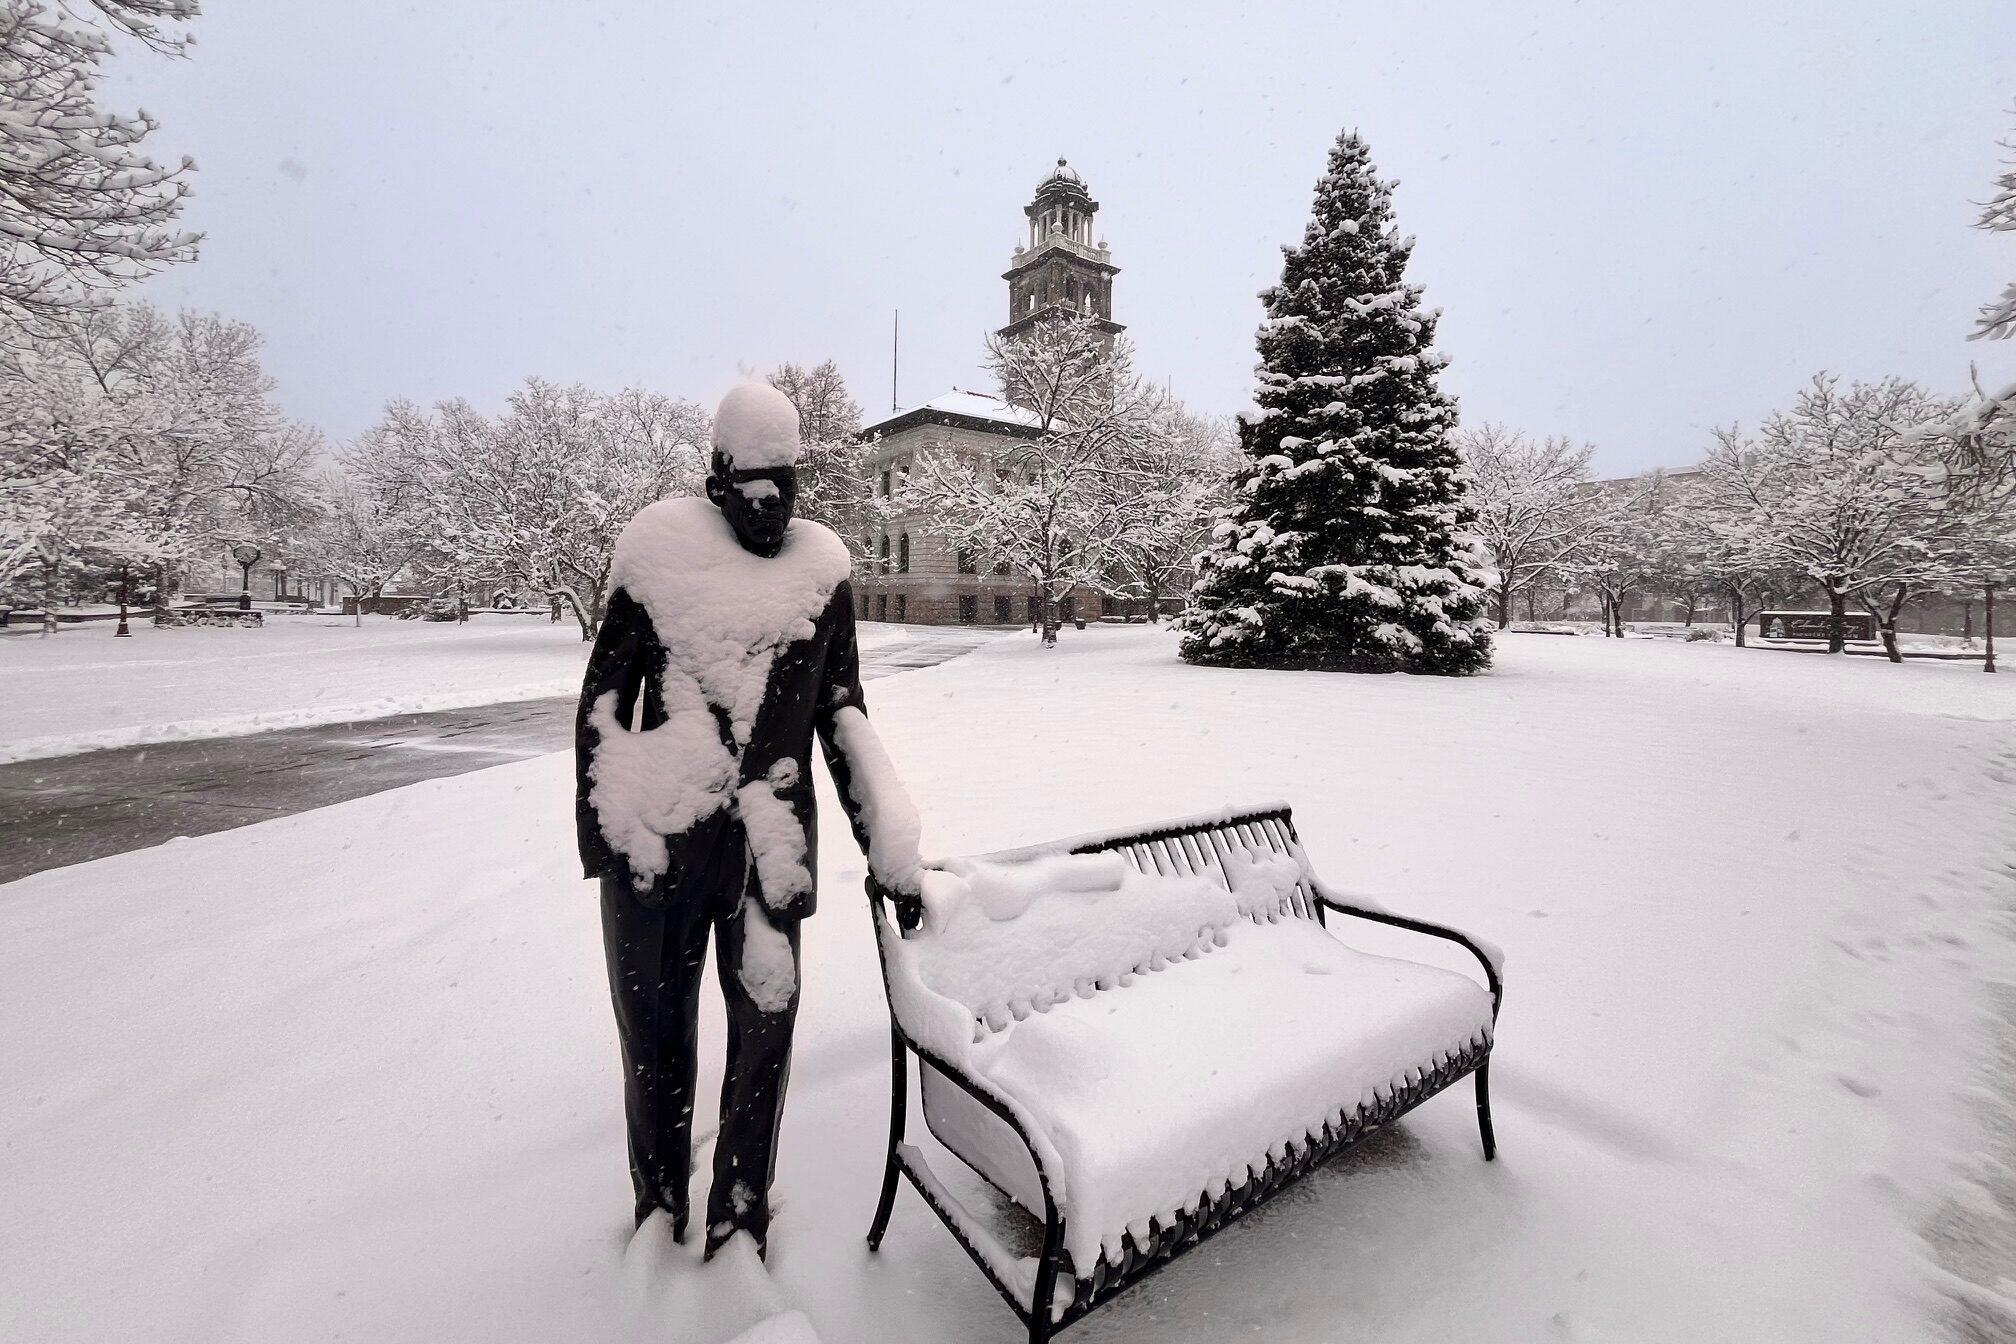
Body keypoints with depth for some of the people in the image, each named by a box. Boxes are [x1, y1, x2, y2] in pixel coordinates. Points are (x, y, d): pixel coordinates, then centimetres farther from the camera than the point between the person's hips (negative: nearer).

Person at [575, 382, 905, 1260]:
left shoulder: (821, 566, 2)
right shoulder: (661, 548, -1)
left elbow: (841, 714, 7)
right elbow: (603, 695, 5)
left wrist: (878, 836, 5)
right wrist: (599, 823, 1)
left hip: (770, 842, 1)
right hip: (656, 836, 0)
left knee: (764, 1030, 8)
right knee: (655, 1024, 15)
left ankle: (739, 1217, 31)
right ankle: (658, 1205, 39)